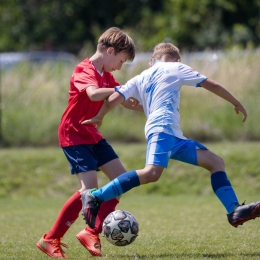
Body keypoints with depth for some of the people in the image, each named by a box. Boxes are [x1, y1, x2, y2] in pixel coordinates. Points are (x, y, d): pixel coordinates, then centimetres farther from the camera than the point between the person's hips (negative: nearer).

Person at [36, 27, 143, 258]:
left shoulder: (106, 75, 11)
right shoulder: (84, 70, -18)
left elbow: (127, 102, 18)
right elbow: (94, 94, -41)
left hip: (92, 134, 10)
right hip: (73, 134, -10)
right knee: (90, 188, -20)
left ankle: (92, 233, 4)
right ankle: (51, 240, -10)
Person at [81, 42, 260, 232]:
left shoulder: (140, 79, 28)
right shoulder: (175, 68, 14)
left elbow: (114, 98, 14)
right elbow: (211, 85, 15)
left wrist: (99, 118, 28)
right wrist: (236, 103, 25)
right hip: (162, 129, -8)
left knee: (216, 162, 8)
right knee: (152, 173, -29)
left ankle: (235, 212, -2)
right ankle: (95, 197, -31)